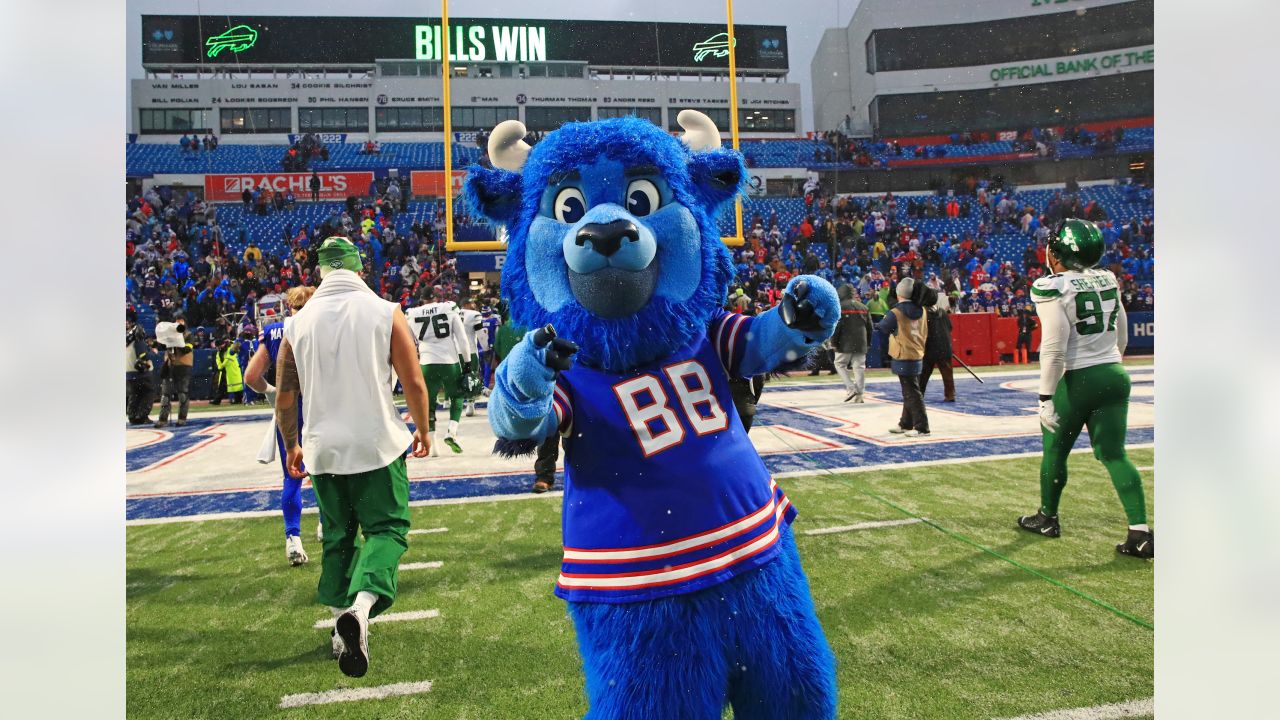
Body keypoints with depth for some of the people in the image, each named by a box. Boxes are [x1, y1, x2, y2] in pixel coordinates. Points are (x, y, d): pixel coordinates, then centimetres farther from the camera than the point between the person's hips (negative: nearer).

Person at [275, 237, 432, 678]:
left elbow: (284, 398, 5)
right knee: (387, 528, 5)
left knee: (336, 536, 18)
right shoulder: (385, 313, -6)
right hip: (377, 443, -3)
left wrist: (291, 445, 20)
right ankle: (361, 605, -21)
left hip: (322, 450, 3)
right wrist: (422, 430, 10)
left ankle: (343, 623, 24)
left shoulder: (299, 322, 2)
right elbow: (414, 383, -6)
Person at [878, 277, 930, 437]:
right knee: (910, 392, 17)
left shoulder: (896, 313, -15)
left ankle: (922, 428, -3)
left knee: (912, 394, -4)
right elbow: (924, 333, 15)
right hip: (918, 356, 7)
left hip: (904, 359, -7)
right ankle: (906, 424, 28)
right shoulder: (921, 311, 4)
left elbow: (882, 328, 0)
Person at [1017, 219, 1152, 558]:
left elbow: (1054, 348, -19)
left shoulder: (1052, 288, -14)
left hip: (1077, 379, -6)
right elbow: (1121, 336, 16)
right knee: (1114, 453, 9)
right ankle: (1140, 533, 3)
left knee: (1055, 450, 13)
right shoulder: (1108, 280, 7)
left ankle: (1047, 518, 30)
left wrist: (1046, 398, -15)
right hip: (1115, 375, 6)